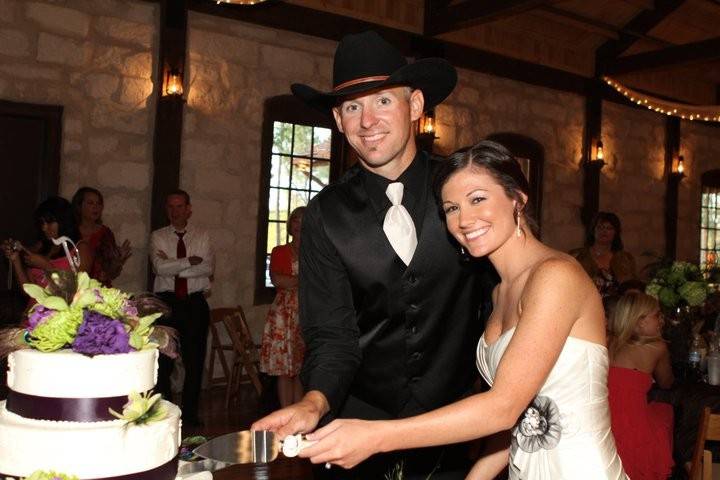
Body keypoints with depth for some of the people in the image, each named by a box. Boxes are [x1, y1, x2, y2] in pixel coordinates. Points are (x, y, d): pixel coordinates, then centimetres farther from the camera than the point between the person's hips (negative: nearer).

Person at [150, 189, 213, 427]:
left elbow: (208, 268, -7)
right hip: (166, 301, -1)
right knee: (163, 359, -1)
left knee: (194, 360, 3)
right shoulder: (158, 236, 8)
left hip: (195, 303, 1)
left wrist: (174, 267, -9)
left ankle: (190, 413, 14)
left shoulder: (202, 236, 9)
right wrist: (189, 261, -11)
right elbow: (160, 267, -9)